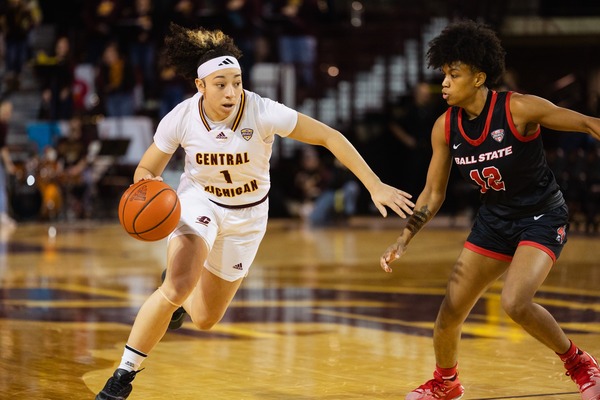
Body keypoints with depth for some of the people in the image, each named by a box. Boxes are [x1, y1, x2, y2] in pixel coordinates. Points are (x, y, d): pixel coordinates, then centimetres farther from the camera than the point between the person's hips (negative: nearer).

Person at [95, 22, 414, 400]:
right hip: (199, 202, -1)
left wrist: (375, 186, -30)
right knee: (176, 289, -28)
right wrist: (146, 184, -34)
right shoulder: (181, 118, -22)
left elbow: (330, 137, -25)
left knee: (205, 319, 8)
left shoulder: (263, 112, -29)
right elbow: (146, 170, -9)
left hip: (247, 216, 1)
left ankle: (180, 297, 48)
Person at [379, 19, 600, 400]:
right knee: (450, 313, 3)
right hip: (494, 219, 6)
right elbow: (434, 193, 2)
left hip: (542, 216, -5)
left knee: (516, 302, -27)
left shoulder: (519, 109, -23)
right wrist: (404, 240, -7)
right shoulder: (445, 128, -7)